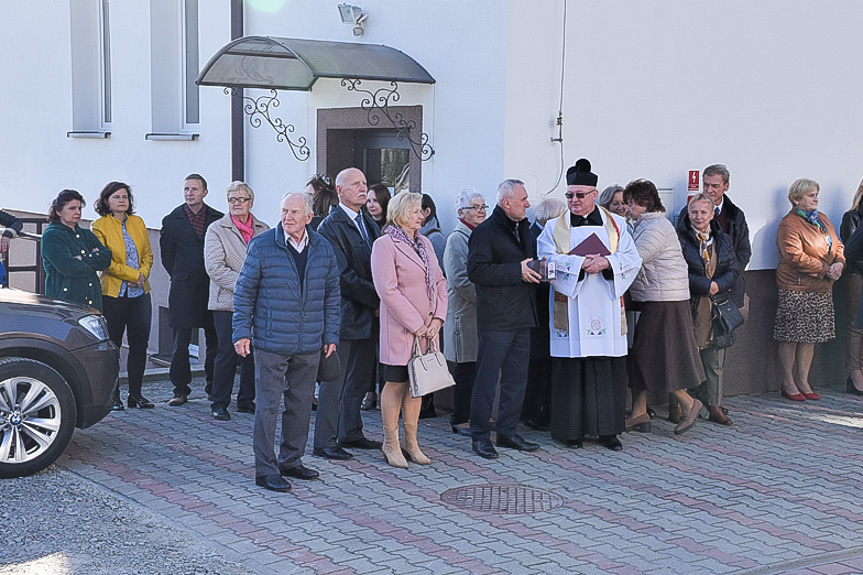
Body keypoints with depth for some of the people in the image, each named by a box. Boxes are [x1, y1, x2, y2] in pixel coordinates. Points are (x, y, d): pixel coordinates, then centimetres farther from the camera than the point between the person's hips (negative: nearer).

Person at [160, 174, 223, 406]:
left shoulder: (219, 220, 5)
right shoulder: (171, 221, 4)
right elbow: (167, 257, 11)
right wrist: (181, 277, 10)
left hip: (212, 287, 1)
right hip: (184, 289, -1)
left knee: (215, 341, 5)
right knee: (181, 344, -2)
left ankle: (213, 387, 18)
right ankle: (180, 389, 7)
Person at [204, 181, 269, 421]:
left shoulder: (264, 230, 12)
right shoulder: (216, 230, 1)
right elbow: (214, 267, -8)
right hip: (228, 302, -4)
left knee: (254, 352, 5)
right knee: (228, 352, -6)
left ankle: (246, 400, 18)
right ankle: (219, 403, 5)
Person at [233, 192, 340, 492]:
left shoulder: (323, 249, 6)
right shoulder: (262, 245, -5)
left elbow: (331, 295, 13)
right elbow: (244, 292, -1)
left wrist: (330, 334, 10)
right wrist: (242, 332, -6)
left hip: (309, 344, 4)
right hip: (271, 342, -4)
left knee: (300, 405, 12)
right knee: (268, 405, -2)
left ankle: (291, 461, 25)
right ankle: (265, 469, 5)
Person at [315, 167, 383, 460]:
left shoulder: (369, 224, 15)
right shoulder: (331, 226, -11)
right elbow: (343, 275, -17)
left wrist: (380, 301, -1)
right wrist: (375, 300, -15)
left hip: (369, 314, 8)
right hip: (345, 313, -8)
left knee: (361, 376, 14)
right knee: (335, 379, -4)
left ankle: (350, 433, 25)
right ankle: (324, 442, 2)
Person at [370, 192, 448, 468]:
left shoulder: (425, 243, 13)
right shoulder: (385, 245, -10)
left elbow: (439, 281, 13)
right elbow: (388, 290, -16)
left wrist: (438, 318, -2)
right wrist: (417, 325, -15)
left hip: (427, 329, 7)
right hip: (400, 330, -7)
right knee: (396, 384, 0)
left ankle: (411, 442, 19)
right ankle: (390, 444, 10)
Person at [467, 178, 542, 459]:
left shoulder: (524, 228, 16)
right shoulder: (485, 231, -9)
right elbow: (476, 270, -19)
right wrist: (517, 271, -19)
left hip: (522, 318, 8)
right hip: (495, 320, -8)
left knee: (517, 378, 11)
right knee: (487, 378, -3)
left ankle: (508, 432, 21)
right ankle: (480, 436, 5)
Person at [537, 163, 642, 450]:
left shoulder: (616, 224, 11)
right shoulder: (555, 227, 8)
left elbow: (632, 259, 2)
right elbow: (547, 261, -6)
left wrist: (607, 262, -16)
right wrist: (581, 263, -17)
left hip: (606, 309, 1)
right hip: (570, 311, -1)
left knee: (608, 370, 1)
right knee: (571, 369, -2)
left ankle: (607, 429, 9)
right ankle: (572, 429, 6)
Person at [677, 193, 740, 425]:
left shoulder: (723, 240, 14)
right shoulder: (680, 239, 0)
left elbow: (734, 270, 9)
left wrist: (718, 285, -9)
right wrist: (704, 285, -14)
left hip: (717, 307, 4)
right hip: (691, 307, -4)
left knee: (715, 360, 6)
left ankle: (714, 406, 12)